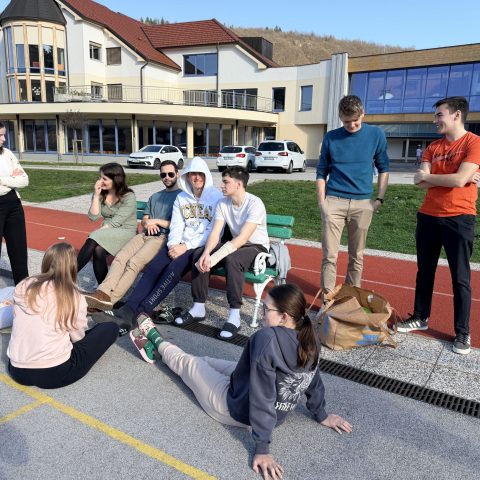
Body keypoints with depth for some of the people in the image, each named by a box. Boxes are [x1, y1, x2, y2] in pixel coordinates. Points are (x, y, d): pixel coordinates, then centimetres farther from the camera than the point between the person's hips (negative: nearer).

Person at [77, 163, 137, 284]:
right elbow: (93, 217, -3)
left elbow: (116, 222, -17)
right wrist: (96, 195, -9)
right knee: (98, 249, -31)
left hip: (125, 233, -5)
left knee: (94, 241, -31)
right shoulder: (101, 194, 7)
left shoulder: (129, 197, -10)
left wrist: (97, 233, -18)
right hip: (107, 234, 5)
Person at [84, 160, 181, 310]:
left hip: (164, 237, -6)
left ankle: (110, 300, -32)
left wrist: (156, 221, -1)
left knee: (134, 262, -28)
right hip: (145, 235, 6)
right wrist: (148, 223, 4)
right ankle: (103, 292, -35)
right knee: (120, 257, -22)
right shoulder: (155, 197, 30)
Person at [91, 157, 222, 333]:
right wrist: (173, 245, -12)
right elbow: (176, 226, 9)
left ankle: (137, 315, -32)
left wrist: (186, 246, -15)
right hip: (181, 244, 5)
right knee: (153, 267, -21)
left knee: (173, 269, -29)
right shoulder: (181, 197, 15)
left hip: (202, 245, -5)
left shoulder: (216, 196, -2)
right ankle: (126, 311, -29)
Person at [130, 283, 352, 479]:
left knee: (188, 363, 16)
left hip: (236, 410, -7)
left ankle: (156, 341, 44)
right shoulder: (309, 340, -13)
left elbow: (261, 398, -33)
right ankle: (158, 342, 45)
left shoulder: (267, 338, -36)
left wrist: (261, 449, -26)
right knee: (206, 361, 24)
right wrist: (321, 416, 17)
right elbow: (314, 381, 1)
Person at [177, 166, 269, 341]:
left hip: (257, 246, -6)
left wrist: (215, 258, -36)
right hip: (235, 245, 6)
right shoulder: (222, 204, -3)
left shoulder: (255, 204, -23)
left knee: (232, 259, -37)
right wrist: (206, 254, -31)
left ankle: (234, 317, -30)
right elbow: (215, 233, -10)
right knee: (200, 255, -16)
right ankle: (198, 308, -5)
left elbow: (242, 238, -30)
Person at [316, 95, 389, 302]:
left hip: (363, 204, 1)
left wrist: (379, 199, 3)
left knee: (356, 256, 10)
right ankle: (327, 299, 6)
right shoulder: (331, 137, 4)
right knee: (329, 256, -4)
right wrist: (321, 201, -2)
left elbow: (383, 168, 10)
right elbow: (321, 172, 7)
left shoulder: (376, 135, 4)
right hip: (333, 201, -1)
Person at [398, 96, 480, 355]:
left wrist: (428, 177, -4)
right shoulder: (433, 147, 10)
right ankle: (420, 317, 30)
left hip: (459, 219, -6)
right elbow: (419, 182, -2)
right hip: (428, 217, 6)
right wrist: (452, 179, -12)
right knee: (425, 272, 14)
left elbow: (459, 180, -20)